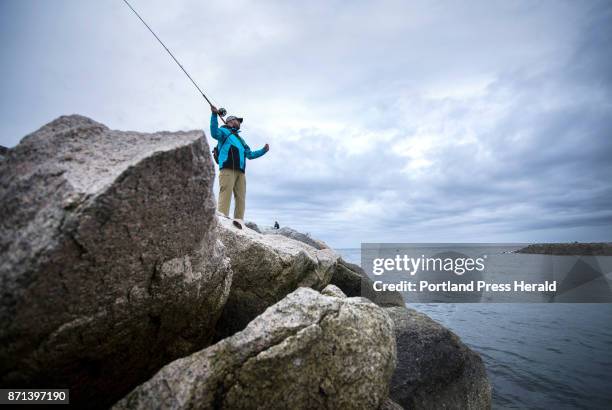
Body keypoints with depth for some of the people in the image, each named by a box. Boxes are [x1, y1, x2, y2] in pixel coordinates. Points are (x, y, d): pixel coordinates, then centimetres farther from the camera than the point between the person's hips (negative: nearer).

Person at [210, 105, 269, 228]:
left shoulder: (240, 139, 37)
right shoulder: (224, 131, 15)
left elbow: (250, 154, 37)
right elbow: (214, 133, -9)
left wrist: (263, 150, 27)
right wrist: (214, 115, -18)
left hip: (240, 171, 7)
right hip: (227, 169, -7)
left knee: (241, 197, -3)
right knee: (225, 194, -17)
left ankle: (238, 220, -6)